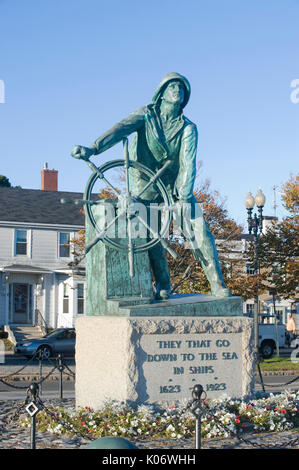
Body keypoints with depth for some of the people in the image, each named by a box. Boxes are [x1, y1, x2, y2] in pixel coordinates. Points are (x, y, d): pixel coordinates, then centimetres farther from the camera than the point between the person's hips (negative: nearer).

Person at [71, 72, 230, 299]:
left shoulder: (188, 128, -4)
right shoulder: (147, 114, -6)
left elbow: (188, 163, -15)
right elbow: (122, 128, -24)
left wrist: (183, 197, -28)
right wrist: (93, 148, -41)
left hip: (177, 186, 1)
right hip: (148, 187, -1)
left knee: (199, 229, -12)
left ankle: (217, 284, -6)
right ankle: (163, 286, 6)